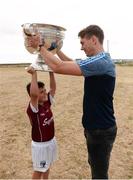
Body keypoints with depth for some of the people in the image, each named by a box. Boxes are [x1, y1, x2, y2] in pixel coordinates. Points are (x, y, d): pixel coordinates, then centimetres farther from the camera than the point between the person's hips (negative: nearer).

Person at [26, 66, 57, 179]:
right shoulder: (33, 108, -26)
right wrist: (34, 74, -40)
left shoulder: (47, 103, -6)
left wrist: (51, 72, -15)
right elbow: (33, 93, -46)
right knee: (39, 170, 14)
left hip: (51, 140, 7)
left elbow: (53, 87, -4)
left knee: (47, 166, 26)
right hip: (40, 144, -7)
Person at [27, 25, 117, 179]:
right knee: (95, 165, 27)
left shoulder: (100, 61, -25)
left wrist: (41, 46, -15)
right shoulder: (97, 61, 7)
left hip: (101, 130, -9)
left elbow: (58, 67, -29)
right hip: (95, 126, 9)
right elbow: (71, 64, 19)